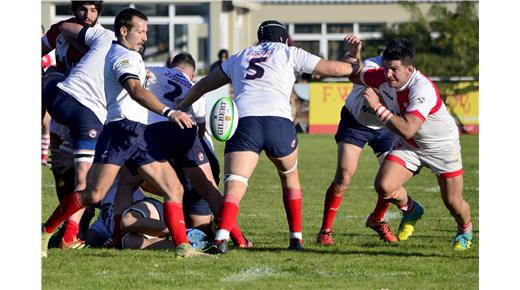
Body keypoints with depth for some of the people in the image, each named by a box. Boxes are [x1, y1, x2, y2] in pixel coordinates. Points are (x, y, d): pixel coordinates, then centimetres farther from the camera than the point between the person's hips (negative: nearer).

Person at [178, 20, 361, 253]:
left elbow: (203, 85, 35)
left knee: (234, 187, -9)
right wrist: (356, 67, 39)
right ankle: (296, 238, 24)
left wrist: (179, 109, 47)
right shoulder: (288, 52, 19)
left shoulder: (239, 58, 27)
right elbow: (332, 69, 19)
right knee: (290, 176, 25)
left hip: (243, 122, 1)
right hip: (278, 121, -1)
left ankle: (222, 236, -33)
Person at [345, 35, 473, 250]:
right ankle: (411, 210, 16)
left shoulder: (423, 89, -37)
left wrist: (378, 107, -45)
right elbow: (356, 77, 7)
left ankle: (465, 230, 35)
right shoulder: (383, 77, -16)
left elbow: (407, 129, -47)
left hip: (441, 145, -5)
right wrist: (355, 54, -12)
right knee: (383, 186, -17)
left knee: (453, 202, -2)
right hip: (409, 145, 5)